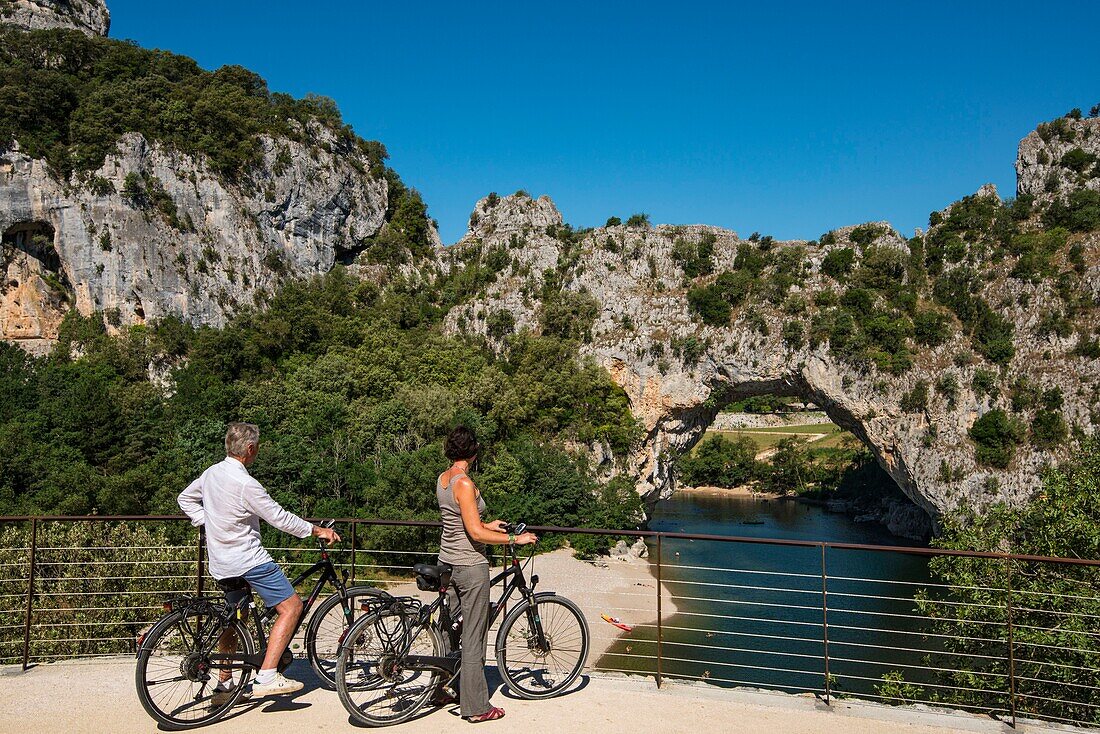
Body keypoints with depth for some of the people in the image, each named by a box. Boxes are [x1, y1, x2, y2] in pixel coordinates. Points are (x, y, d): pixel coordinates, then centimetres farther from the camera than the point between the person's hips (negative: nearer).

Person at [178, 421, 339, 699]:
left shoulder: (212, 472, 4)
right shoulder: (246, 484, -23)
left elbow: (185, 498, 19)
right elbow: (279, 518, -18)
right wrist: (317, 530, -9)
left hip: (221, 562, 9)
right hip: (248, 559, -9)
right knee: (291, 606, -6)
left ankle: (224, 683, 32)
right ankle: (267, 677, -11)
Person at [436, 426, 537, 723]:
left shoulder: (442, 479, 6)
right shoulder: (464, 483, -21)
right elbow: (476, 534, -24)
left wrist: (486, 525, 24)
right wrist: (515, 539, -17)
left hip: (448, 561, 9)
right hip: (471, 566, -9)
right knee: (473, 637, 0)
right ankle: (476, 706, 9)